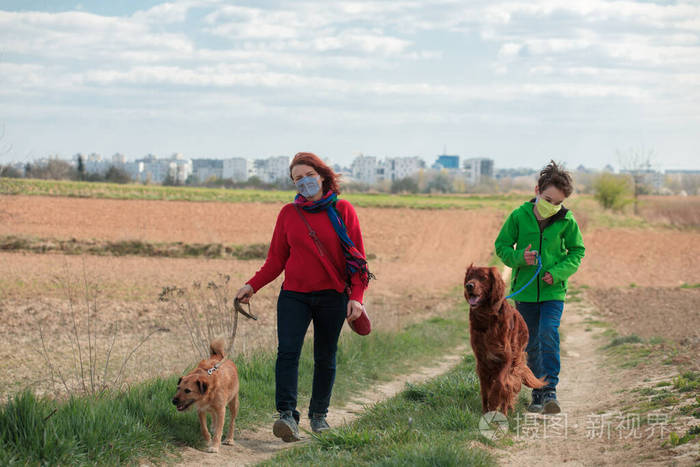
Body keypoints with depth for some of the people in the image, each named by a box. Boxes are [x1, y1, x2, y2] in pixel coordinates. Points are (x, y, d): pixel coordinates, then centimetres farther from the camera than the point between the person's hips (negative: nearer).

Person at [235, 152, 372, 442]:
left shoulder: (342, 210, 2)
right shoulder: (288, 214, 7)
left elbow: (357, 257, 2)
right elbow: (276, 260, 10)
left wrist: (356, 297, -8)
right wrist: (252, 286, -3)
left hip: (332, 296, -1)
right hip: (294, 295, 1)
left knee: (325, 357, 6)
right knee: (287, 350, -16)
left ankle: (319, 415, 21)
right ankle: (287, 416, -23)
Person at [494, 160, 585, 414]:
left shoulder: (566, 221, -7)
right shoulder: (519, 216, -7)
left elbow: (577, 251, 4)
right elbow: (502, 246, 2)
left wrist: (558, 272, -12)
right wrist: (519, 257, -18)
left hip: (553, 291, -1)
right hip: (525, 290, 1)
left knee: (548, 334, -19)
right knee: (531, 344, 8)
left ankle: (550, 390, -16)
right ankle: (537, 395, 20)